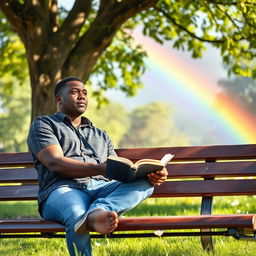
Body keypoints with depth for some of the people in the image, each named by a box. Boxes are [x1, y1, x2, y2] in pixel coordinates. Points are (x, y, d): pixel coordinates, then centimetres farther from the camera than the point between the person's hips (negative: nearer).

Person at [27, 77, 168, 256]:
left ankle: (97, 212, -56)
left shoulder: (101, 135, 37)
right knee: (77, 215, -43)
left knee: (145, 182, -28)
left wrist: (152, 175, -1)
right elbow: (55, 163, -2)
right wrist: (99, 169, -20)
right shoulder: (43, 125, 17)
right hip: (64, 189, -5)